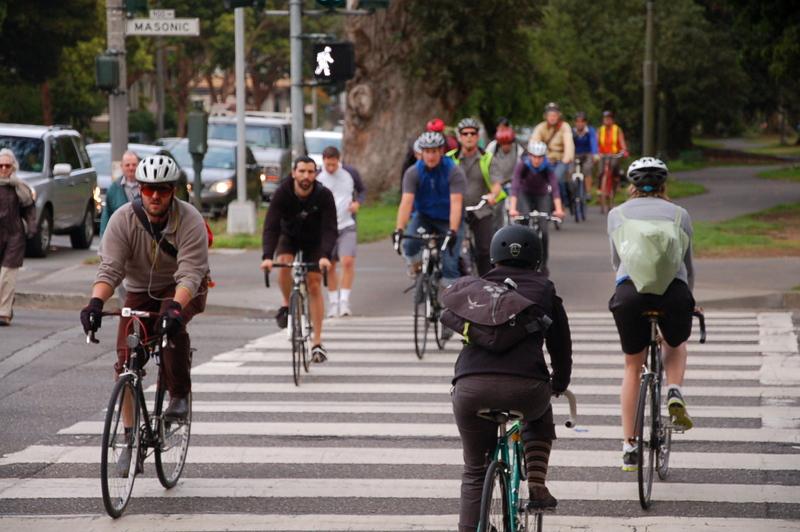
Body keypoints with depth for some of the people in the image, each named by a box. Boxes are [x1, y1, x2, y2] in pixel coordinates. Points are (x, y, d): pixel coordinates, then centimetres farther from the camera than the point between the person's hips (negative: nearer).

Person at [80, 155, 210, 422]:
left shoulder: (190, 220, -23)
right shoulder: (123, 219, -16)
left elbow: (190, 274, -32)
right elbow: (109, 268, -23)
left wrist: (175, 307, -51)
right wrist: (96, 301, -42)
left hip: (183, 290, -3)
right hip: (141, 290, 3)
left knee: (172, 325, -34)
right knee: (126, 358, -9)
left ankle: (180, 397, -17)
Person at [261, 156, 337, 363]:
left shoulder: (324, 196, -26)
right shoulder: (283, 193, -26)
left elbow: (329, 229, -32)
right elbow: (271, 227, -32)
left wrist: (325, 256, -49)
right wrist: (267, 256, -46)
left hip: (314, 241, 0)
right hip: (289, 236, 0)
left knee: (315, 286, -9)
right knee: (283, 264, -31)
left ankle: (317, 343, -4)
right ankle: (287, 305, -3)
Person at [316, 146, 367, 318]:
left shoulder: (350, 173, -2)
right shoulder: (316, 177, -3)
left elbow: (362, 189, 13)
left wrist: (358, 202, -7)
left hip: (347, 226, -1)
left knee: (348, 260, -19)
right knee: (330, 266, 7)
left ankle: (344, 301, -13)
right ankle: (333, 302, 20)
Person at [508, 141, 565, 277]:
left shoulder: (547, 168, -24)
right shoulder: (522, 166, -26)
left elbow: (555, 188, -33)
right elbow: (515, 186, -35)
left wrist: (558, 209, -47)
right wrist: (512, 208, -47)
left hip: (542, 196, 1)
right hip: (525, 195, -1)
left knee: (543, 230, -10)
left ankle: (543, 264, 9)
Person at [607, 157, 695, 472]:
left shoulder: (617, 214, 22)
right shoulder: (679, 214, 21)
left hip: (629, 290, 0)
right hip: (673, 289, 0)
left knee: (633, 367, 19)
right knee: (676, 345, 33)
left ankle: (629, 447, 19)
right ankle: (674, 393, 5)